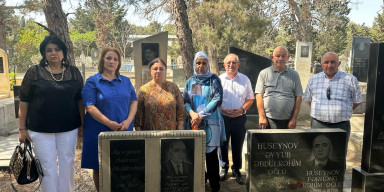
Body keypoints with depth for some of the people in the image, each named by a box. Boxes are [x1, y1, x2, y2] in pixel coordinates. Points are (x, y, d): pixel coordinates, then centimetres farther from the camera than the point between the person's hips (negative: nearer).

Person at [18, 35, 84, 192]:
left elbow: (80, 100, 7)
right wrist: (22, 128, -2)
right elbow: (24, 101, 0)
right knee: (47, 167, 4)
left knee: (67, 164, 10)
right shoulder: (34, 72, -1)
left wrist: (82, 124, 5)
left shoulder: (74, 73, 3)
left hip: (68, 128, 2)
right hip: (41, 130, -1)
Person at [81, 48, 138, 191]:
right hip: (99, 131, -3)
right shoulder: (92, 81, -1)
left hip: (124, 130, 3)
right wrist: (110, 123, -19)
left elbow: (134, 101, 10)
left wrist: (128, 121, -8)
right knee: (99, 168, 8)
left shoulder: (126, 81, 12)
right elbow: (90, 107, -10)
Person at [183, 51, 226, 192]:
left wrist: (201, 115, -16)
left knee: (211, 154, 1)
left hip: (211, 122, -3)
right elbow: (185, 100, 8)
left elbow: (217, 99, -10)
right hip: (194, 123, 4)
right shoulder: (190, 81, 11)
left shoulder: (213, 79, -1)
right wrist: (192, 113, -12)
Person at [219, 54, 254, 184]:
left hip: (239, 118, 1)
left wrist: (242, 109, -9)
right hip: (223, 118, -1)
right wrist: (223, 110, -14)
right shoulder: (219, 79, 1)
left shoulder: (245, 79, 6)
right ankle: (224, 168, 29)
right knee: (223, 144, 9)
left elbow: (250, 98, 8)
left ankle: (237, 170, 27)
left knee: (238, 146, 9)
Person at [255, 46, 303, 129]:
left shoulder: (294, 75, 8)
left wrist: (294, 119, -1)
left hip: (287, 121, 1)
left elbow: (298, 97, 6)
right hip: (268, 119, -1)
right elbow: (259, 96, 0)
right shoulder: (264, 73, 4)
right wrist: (262, 117, -7)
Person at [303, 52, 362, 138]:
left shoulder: (350, 79, 2)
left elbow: (357, 101, 10)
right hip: (317, 125, 1)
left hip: (341, 126, -1)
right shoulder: (313, 79, 7)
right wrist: (319, 111, 7)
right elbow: (308, 99, 16)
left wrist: (342, 112, 4)